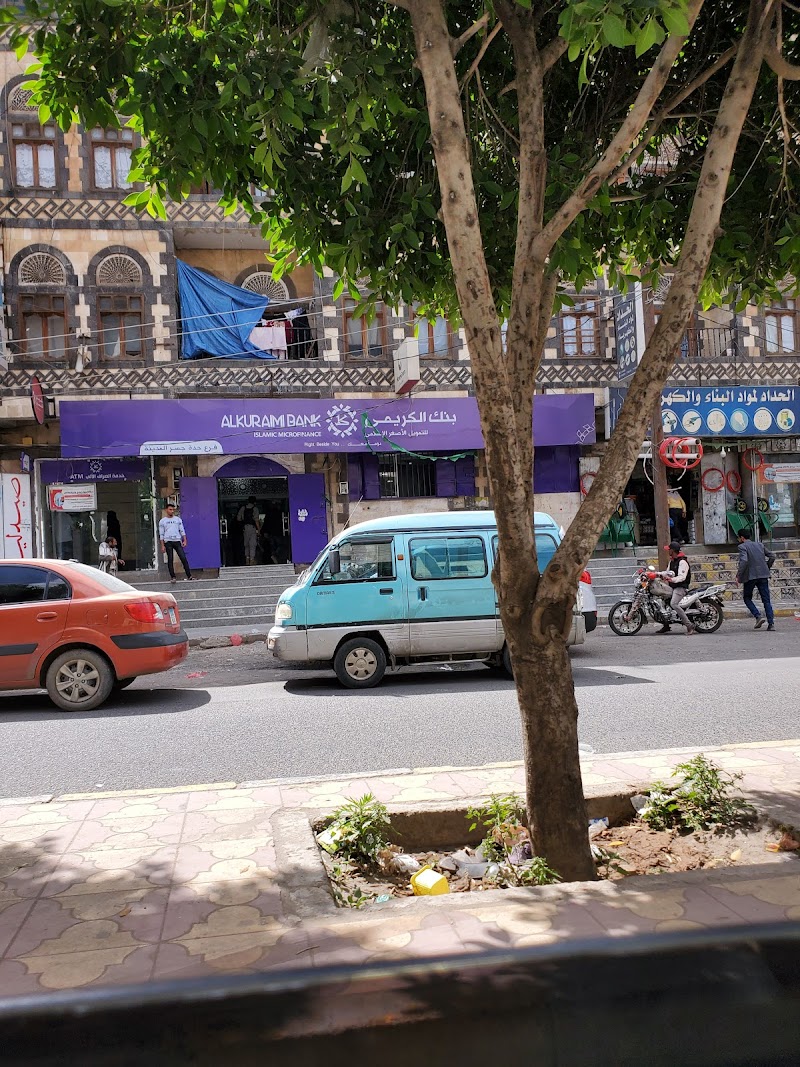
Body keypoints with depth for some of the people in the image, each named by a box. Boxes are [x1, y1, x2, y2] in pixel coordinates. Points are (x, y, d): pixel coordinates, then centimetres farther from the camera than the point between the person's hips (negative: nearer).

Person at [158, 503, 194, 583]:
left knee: (183, 558, -6)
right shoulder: (162, 521, 7)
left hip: (177, 541, 1)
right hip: (168, 542, -1)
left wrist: (184, 540, 0)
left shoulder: (178, 519, 11)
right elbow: (161, 534, 6)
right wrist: (162, 545, -1)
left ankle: (189, 576, -6)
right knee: (170, 559, -2)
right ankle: (172, 577, 3)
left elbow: (182, 531, 11)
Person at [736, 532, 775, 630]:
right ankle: (771, 623, -1)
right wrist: (767, 568, 21)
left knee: (747, 598, 13)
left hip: (750, 576, -5)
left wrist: (738, 576, -18)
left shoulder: (742, 547, -6)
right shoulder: (759, 544, 13)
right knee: (766, 600, 7)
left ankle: (758, 616, -6)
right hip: (763, 576, 5)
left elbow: (744, 561, -21)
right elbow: (772, 556, 12)